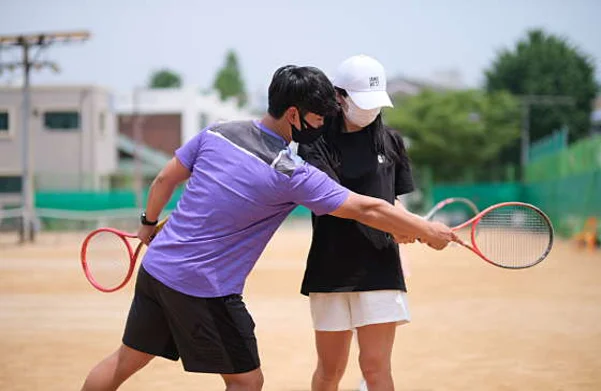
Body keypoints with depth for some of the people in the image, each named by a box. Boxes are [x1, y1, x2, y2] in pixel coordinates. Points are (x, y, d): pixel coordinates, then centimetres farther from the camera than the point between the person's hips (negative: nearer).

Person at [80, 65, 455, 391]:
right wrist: (428, 231, -5)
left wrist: (149, 223, 28)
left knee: (126, 360, 20)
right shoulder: (291, 174, -17)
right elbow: (367, 209, -15)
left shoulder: (217, 132, 0)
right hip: (206, 289, -7)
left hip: (155, 267, 7)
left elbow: (165, 179, 11)